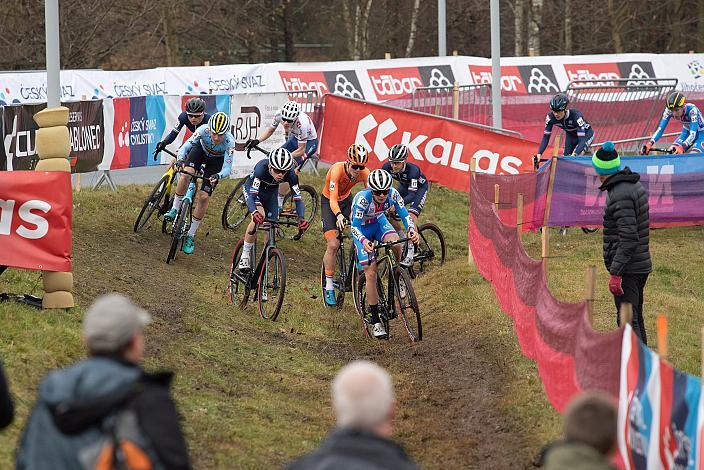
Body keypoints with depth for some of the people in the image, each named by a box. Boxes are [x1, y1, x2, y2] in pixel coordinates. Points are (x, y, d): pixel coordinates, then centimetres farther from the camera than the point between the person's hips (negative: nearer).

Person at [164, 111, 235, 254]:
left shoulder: (229, 142, -36)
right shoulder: (203, 130, -34)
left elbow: (227, 169, -35)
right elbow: (185, 146, -34)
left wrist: (218, 176, -56)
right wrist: (180, 159, -54)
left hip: (216, 161, -1)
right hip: (201, 150, 1)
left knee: (204, 197, -9)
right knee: (186, 174, -30)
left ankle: (190, 236, 3)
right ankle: (175, 209, -11)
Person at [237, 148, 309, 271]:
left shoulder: (291, 175, -32)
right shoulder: (262, 168, -40)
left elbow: (298, 199, -31)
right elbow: (252, 195, -45)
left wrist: (301, 219, -49)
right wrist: (255, 212, -64)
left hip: (271, 192, 3)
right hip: (252, 187, -3)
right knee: (258, 218, -29)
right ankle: (245, 255, -15)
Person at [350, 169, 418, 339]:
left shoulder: (393, 194, -26)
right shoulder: (362, 198, -35)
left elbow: (404, 214, -18)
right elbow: (354, 227, -34)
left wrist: (411, 230, -39)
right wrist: (364, 241, -53)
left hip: (379, 221, 3)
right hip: (362, 228, -3)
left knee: (396, 245, -31)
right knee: (371, 273, -11)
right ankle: (375, 322, -4)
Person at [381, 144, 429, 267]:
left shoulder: (413, 170, -39)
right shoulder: (387, 167, -26)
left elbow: (412, 194, -40)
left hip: (419, 188, -5)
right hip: (404, 186, 5)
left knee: (412, 215, -26)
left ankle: (410, 253, -26)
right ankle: (403, 239, 14)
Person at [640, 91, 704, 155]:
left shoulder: (691, 110, -34)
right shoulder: (669, 111, -21)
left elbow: (692, 135, -39)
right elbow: (660, 129, -20)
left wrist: (682, 148, -55)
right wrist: (649, 144, -36)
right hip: (687, 133, 5)